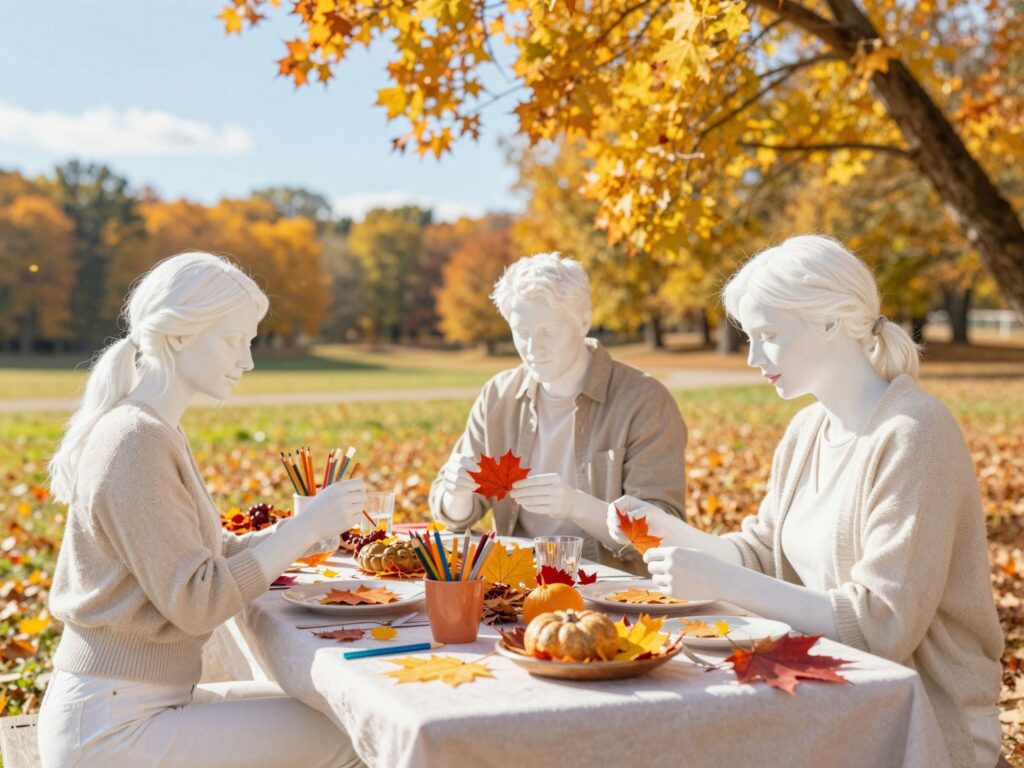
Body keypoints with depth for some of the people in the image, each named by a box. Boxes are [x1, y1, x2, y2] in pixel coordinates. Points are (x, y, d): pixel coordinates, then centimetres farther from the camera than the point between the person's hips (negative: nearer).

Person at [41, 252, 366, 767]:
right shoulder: (136, 441, -20)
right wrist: (304, 529, -17)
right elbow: (196, 603, -22)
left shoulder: (156, 432, 10)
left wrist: (301, 530, -2)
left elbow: (206, 556, 11)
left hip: (122, 708, 10)